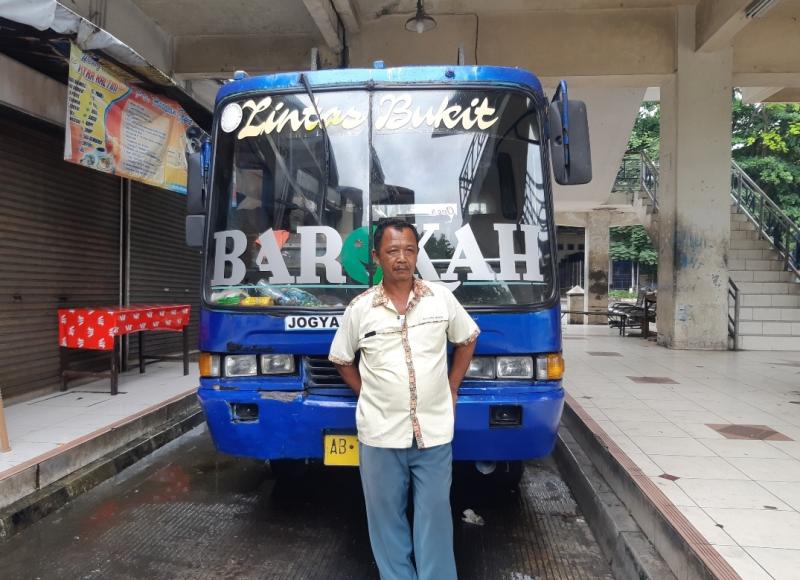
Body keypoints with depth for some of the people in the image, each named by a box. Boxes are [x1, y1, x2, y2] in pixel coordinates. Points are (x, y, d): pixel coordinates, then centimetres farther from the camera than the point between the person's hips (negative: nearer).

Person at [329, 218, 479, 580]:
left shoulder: (442, 298, 0)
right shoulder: (360, 308, -2)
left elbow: (467, 340, 14)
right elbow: (341, 359, 11)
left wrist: (451, 389, 9)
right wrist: (367, 395, 3)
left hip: (434, 431, 0)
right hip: (380, 434, 0)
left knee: (435, 514, 10)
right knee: (387, 517, 12)